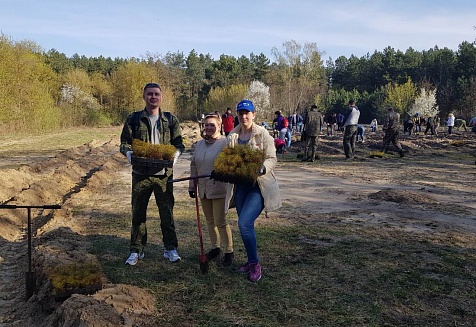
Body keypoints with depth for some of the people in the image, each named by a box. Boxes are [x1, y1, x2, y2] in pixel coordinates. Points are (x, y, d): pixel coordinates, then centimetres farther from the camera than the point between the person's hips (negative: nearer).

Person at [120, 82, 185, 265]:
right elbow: (124, 143, 6)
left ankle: (170, 248, 21)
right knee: (138, 212, 7)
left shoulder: (171, 120, 7)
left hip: (164, 173, 0)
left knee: (167, 212, 6)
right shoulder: (133, 119, 5)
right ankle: (136, 250, 20)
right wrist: (129, 153, -16)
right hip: (141, 173, 0)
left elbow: (179, 143, 8)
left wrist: (175, 155, -13)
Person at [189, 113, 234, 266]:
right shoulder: (199, 144, 12)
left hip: (219, 189, -7)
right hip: (203, 189, 7)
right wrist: (192, 185, 15)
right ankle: (215, 248, 30)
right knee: (210, 220, 15)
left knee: (220, 222, -4)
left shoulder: (225, 143, -10)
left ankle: (229, 251, 11)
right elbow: (194, 166, 17)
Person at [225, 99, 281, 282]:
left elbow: (272, 158, -7)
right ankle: (251, 261, 31)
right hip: (240, 185, 6)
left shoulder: (263, 134, -5)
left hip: (259, 185, -5)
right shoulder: (232, 136, 9)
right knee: (246, 225, 13)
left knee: (244, 223, -17)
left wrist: (262, 168, -26)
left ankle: (254, 263, 1)